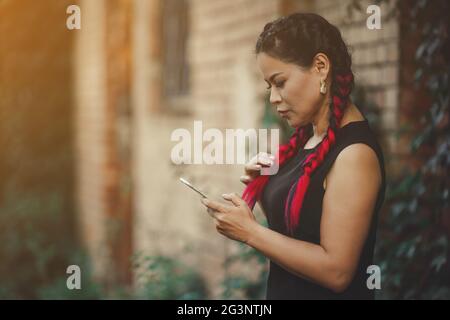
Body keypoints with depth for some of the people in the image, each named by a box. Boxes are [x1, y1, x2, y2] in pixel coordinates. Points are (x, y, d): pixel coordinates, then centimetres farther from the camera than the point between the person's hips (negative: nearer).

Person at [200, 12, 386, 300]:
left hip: (325, 293, -8)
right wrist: (265, 186, -5)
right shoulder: (310, 135, 4)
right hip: (285, 290, 8)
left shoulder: (354, 152, -21)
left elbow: (336, 270, -24)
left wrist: (249, 231, -20)